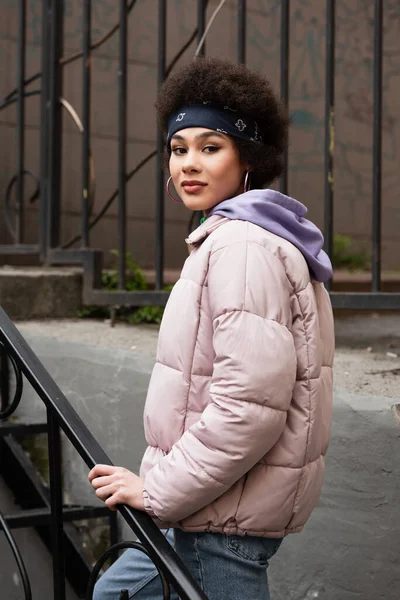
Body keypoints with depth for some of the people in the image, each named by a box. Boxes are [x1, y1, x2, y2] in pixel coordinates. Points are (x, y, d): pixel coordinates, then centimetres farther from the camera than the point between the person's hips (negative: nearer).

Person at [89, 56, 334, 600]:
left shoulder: (243, 245, -19)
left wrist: (158, 491, -18)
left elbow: (251, 403, -27)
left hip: (231, 509, -10)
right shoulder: (226, 236, 13)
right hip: (224, 498, 10)